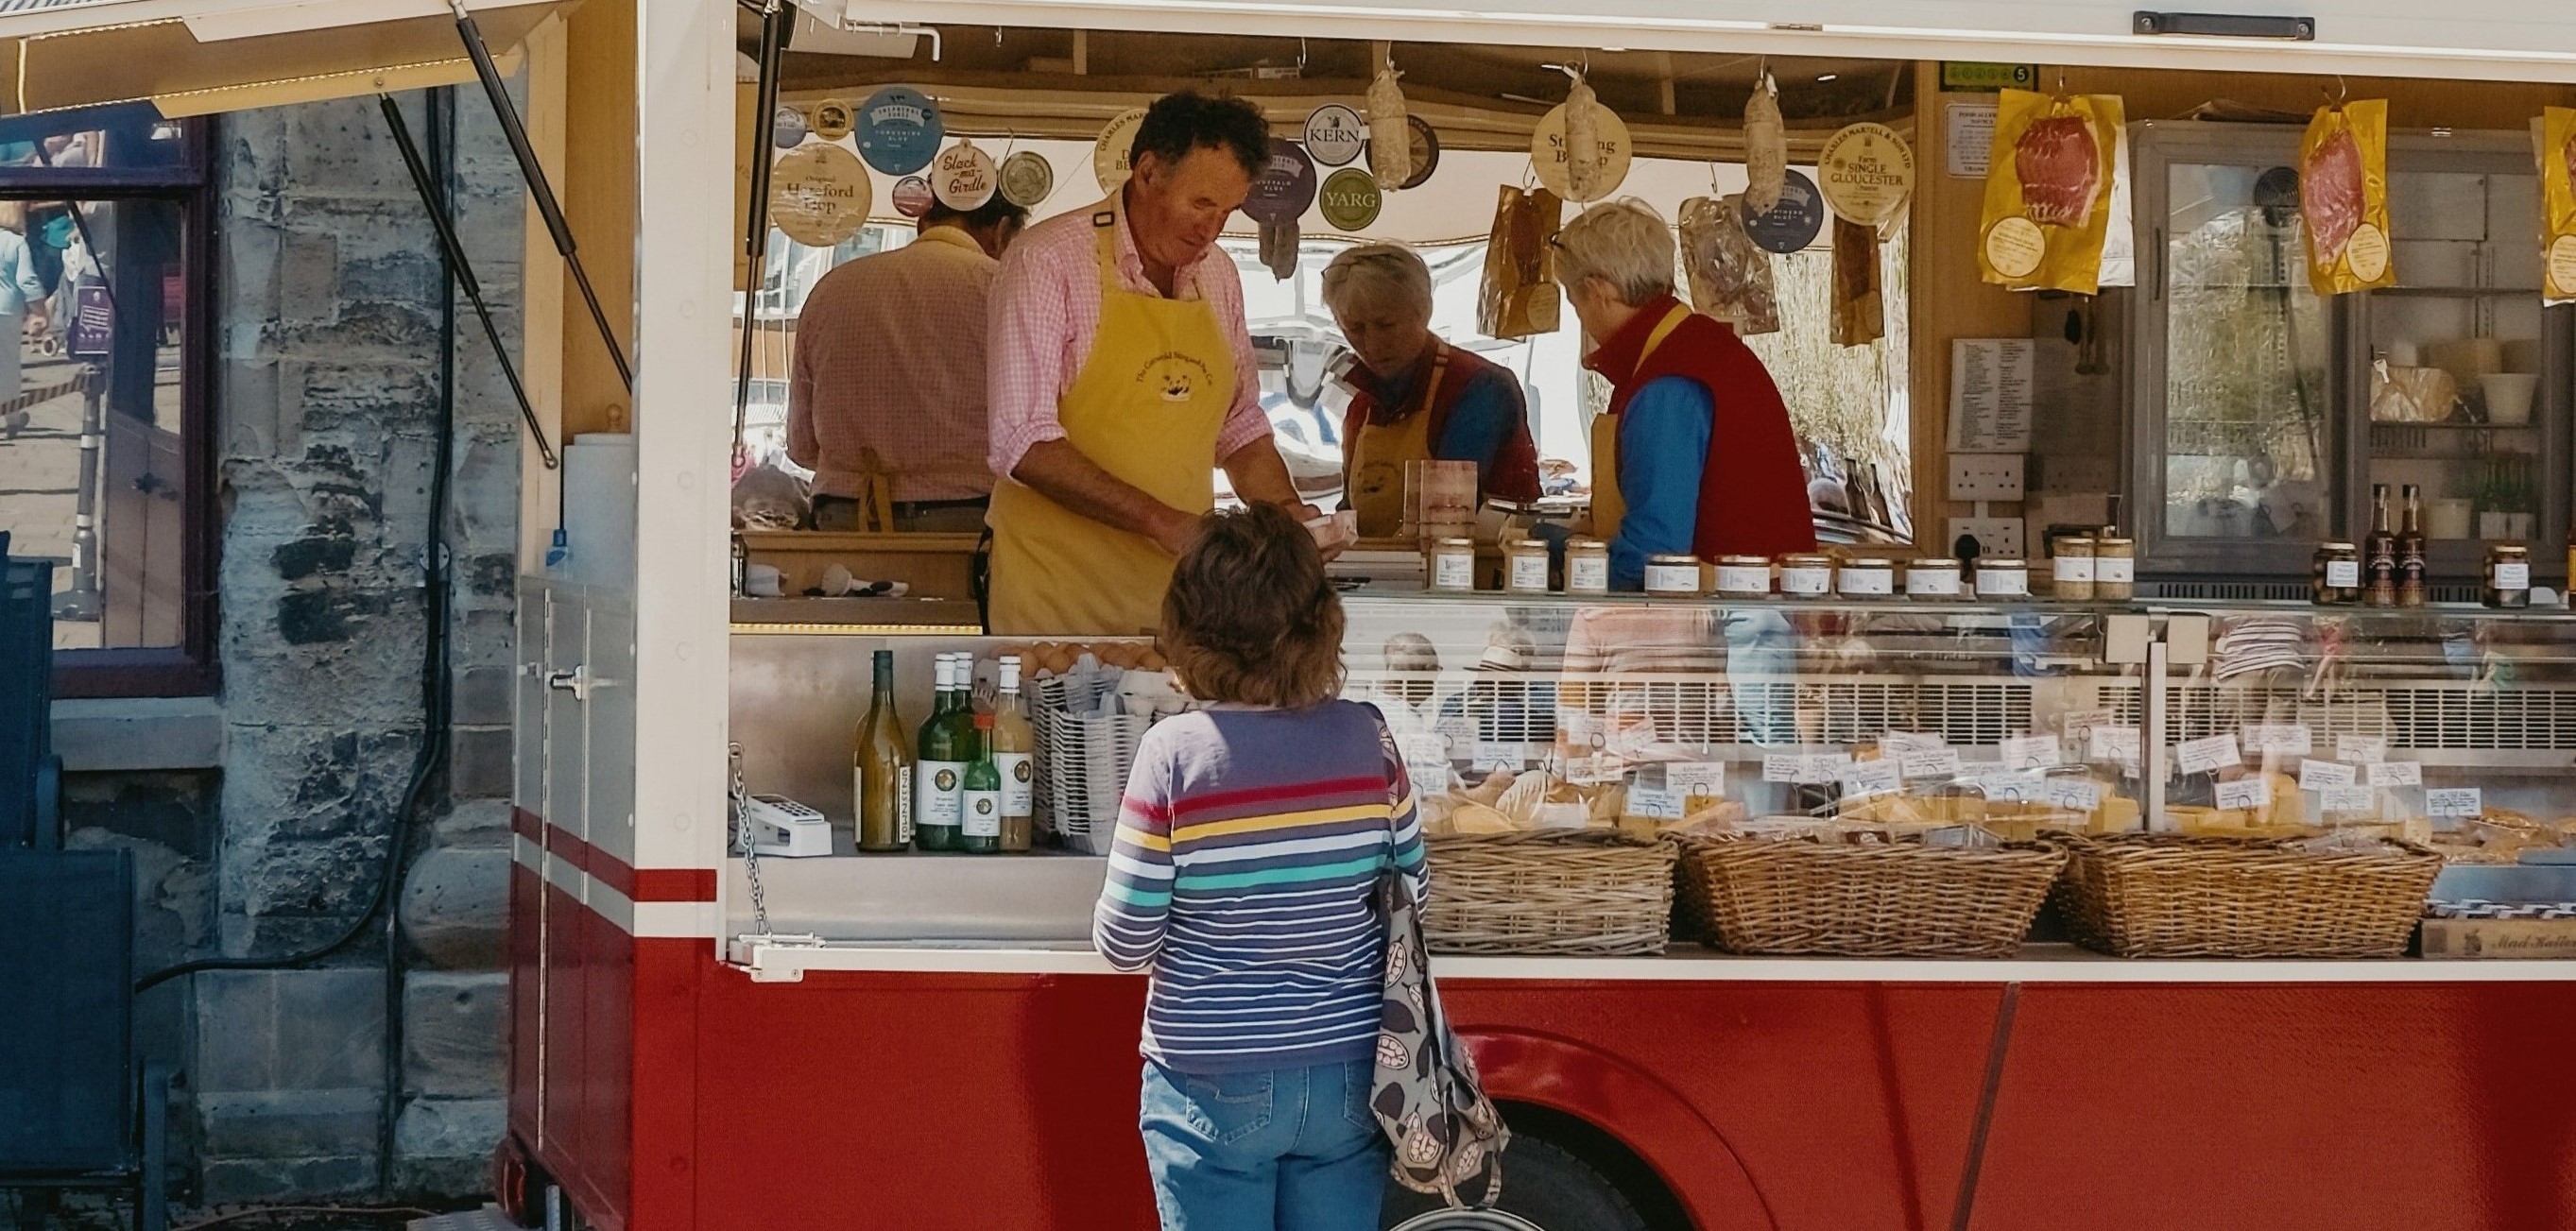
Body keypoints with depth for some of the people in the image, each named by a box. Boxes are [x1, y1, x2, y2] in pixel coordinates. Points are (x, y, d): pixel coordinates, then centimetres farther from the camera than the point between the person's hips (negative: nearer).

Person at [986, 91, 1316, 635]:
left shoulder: (1218, 276, 11)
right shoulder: (1048, 260, -9)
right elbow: (1024, 444, -17)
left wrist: (1286, 508, 4)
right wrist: (1157, 519, -22)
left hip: (1180, 588, 5)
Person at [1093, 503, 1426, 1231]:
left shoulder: (1175, 754, -15)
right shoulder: (1365, 740, -6)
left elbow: (1123, 944, -11)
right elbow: (1411, 893, 6)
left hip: (1214, 1088, -3)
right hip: (1346, 1077, 3)